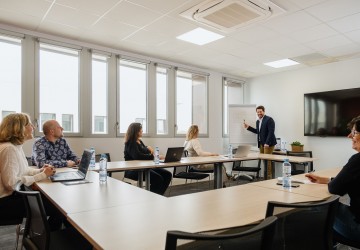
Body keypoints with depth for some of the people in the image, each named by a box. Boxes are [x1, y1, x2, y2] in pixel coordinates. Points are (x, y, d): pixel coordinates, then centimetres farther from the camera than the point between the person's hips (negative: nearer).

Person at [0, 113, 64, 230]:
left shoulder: (16, 146, 8)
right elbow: (11, 183, -28)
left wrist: (40, 171, -1)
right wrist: (41, 176, -21)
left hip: (14, 195, 10)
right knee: (57, 209, -11)